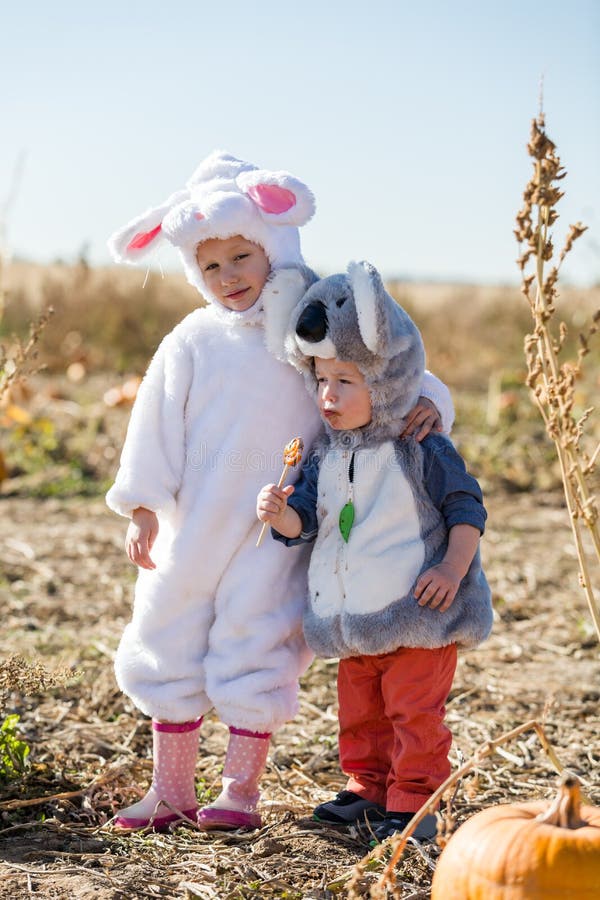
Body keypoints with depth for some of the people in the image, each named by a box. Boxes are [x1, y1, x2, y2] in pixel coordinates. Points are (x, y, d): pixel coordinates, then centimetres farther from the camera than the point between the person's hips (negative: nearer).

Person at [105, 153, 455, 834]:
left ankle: (240, 791, 15)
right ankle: (169, 790, 21)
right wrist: (143, 507, -1)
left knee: (253, 650, 1)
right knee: (169, 646, 8)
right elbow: (159, 420, 2)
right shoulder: (195, 340, 1)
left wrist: (425, 403, -19)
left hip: (273, 532, -2)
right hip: (192, 528, 2)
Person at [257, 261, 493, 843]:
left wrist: (454, 567, -19)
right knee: (360, 712, 17)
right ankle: (368, 789, 32)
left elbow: (466, 507, -7)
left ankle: (413, 802, 8)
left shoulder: (422, 450, -11)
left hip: (417, 618, -6)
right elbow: (306, 520, 2)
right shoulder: (325, 457, 5)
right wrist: (282, 514, -21)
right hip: (353, 622, 6)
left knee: (415, 713, -2)